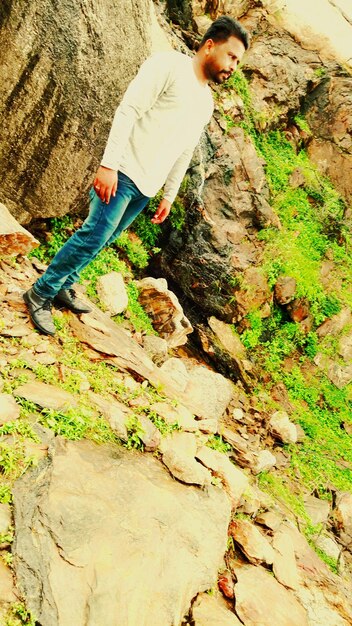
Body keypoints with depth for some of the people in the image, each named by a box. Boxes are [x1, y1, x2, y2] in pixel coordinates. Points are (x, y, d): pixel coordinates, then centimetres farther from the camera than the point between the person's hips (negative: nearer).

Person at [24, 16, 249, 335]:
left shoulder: (206, 103, 17)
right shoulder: (168, 64, -7)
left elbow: (185, 152, 23)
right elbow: (128, 111, -15)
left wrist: (170, 195, 21)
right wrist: (109, 164, -23)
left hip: (147, 188, 8)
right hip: (124, 173, -8)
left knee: (104, 240, 10)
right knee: (94, 235, -13)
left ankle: (63, 287, 25)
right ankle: (41, 293, 2)